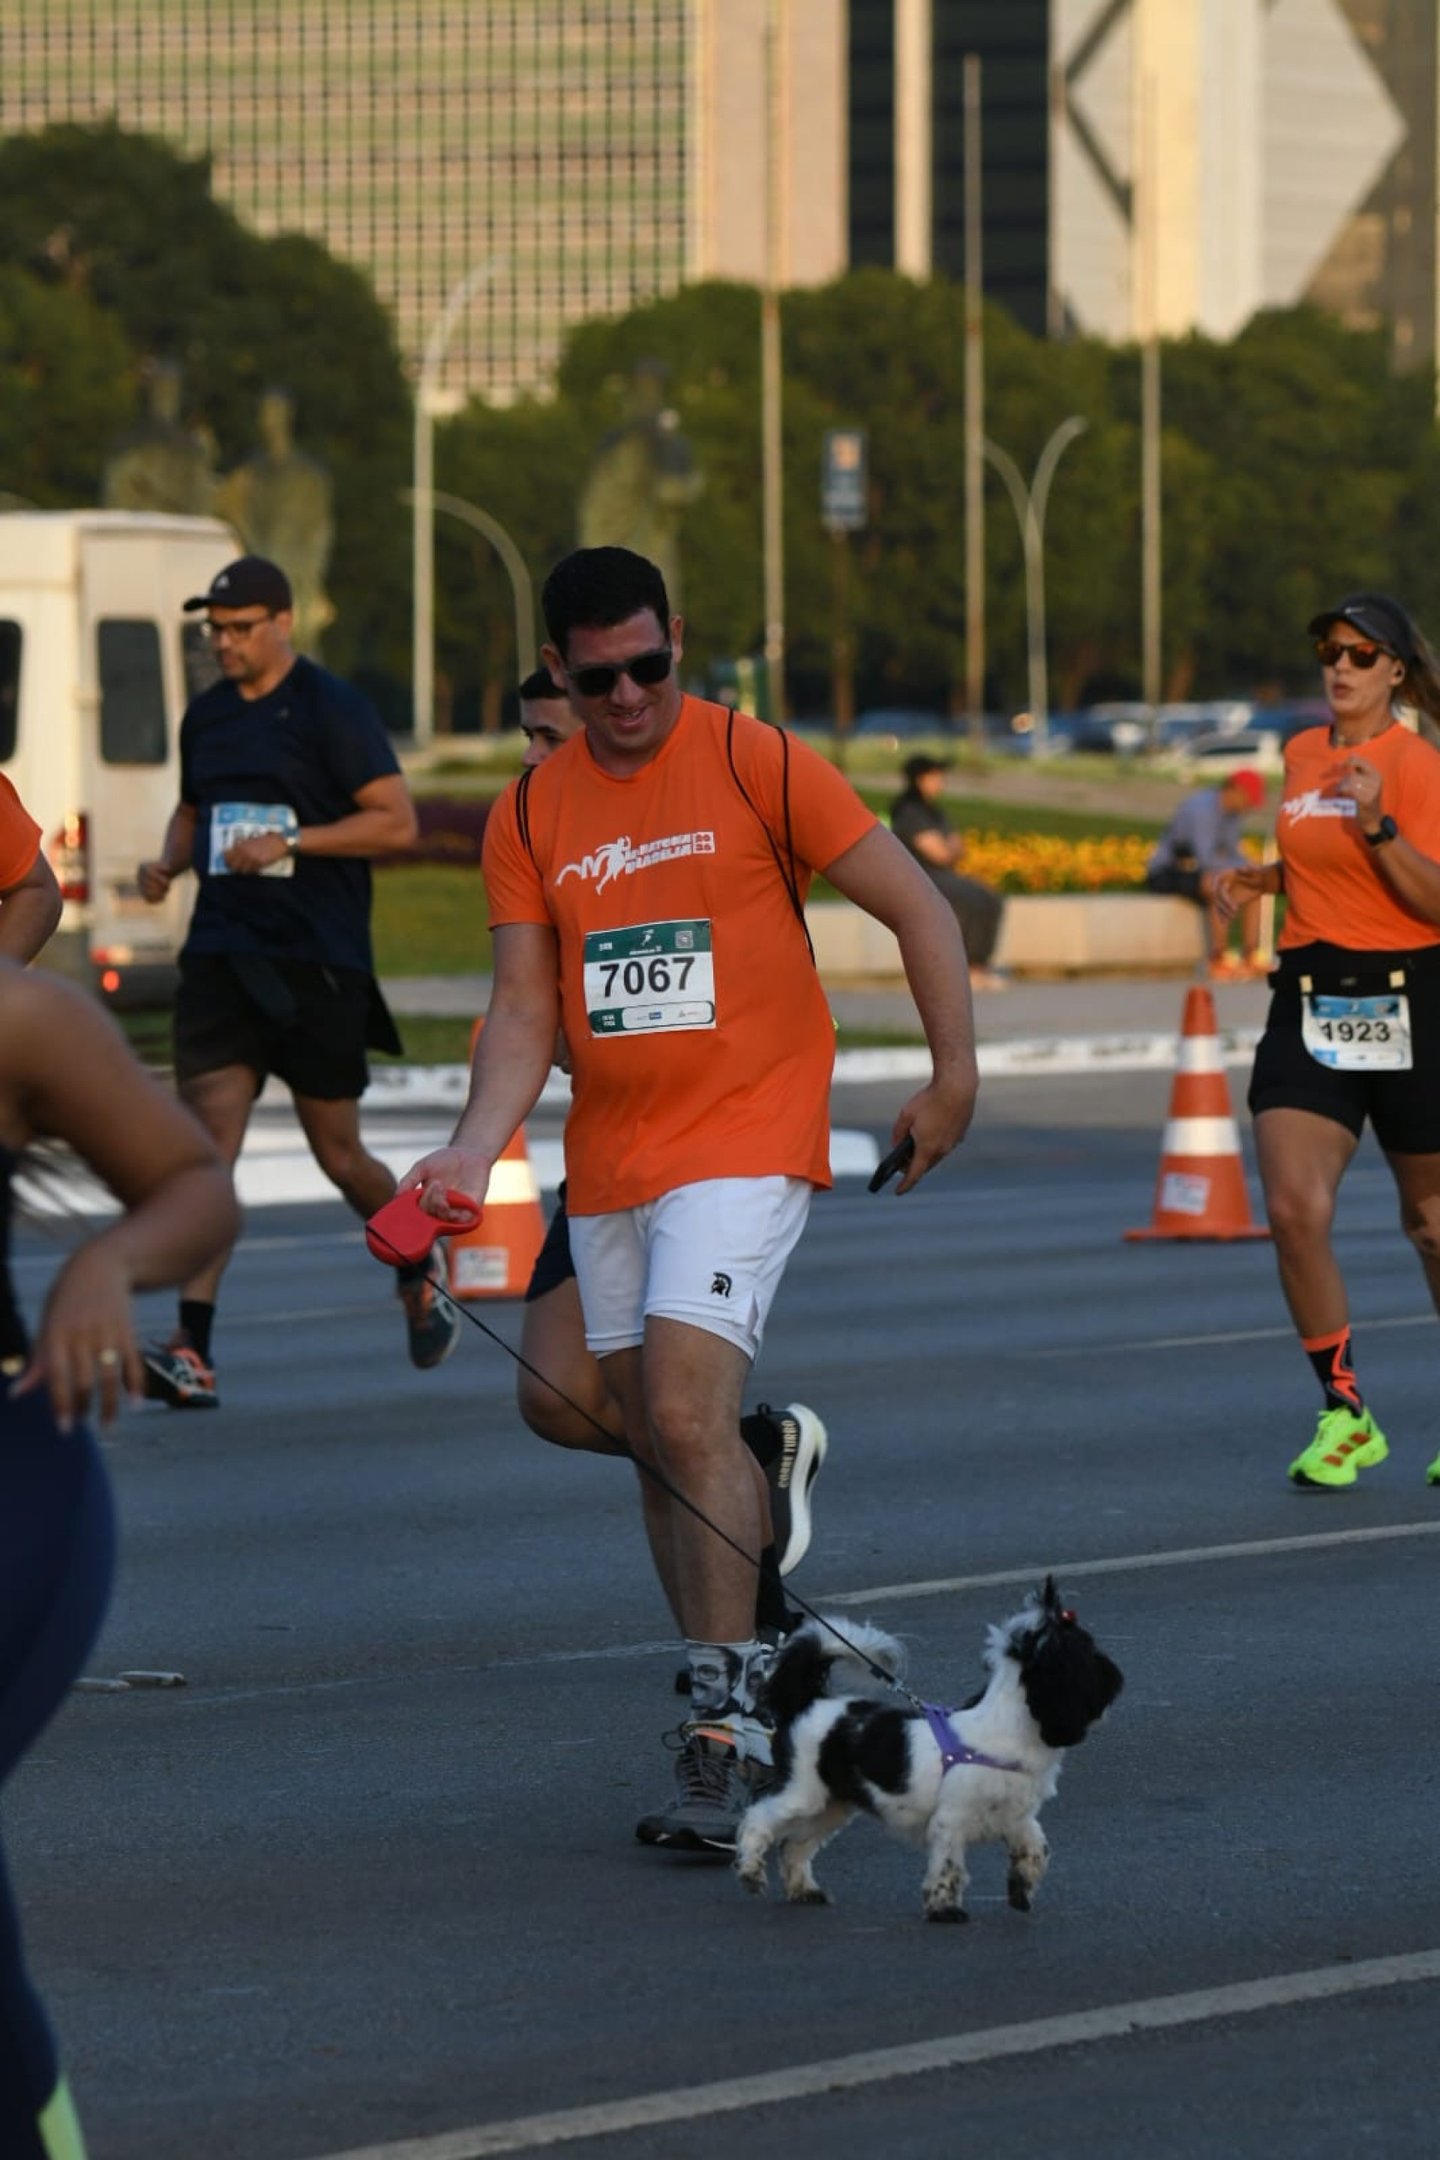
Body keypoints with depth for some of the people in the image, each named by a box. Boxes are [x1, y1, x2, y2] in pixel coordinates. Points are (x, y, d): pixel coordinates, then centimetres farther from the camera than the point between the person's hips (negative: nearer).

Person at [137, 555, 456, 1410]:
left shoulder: (333, 708, -6)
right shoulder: (206, 716, 13)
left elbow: (398, 822, -10)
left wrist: (291, 842, -19)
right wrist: (171, 861, 6)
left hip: (317, 962, -4)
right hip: (221, 954, 4)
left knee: (340, 1155, 6)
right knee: (207, 1140, -11)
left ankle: (420, 1280, 35)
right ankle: (193, 1352, -16)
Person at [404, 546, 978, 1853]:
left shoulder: (756, 765, -7)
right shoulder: (530, 815, 7)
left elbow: (917, 907, -1)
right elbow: (524, 1010, 5)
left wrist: (953, 1078, -3)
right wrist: (475, 1151, -11)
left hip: (745, 1142, -6)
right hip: (605, 1162, 6)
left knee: (688, 1417, -18)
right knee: (657, 1444, 9)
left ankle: (727, 1741, -18)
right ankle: (733, 1682, 22)